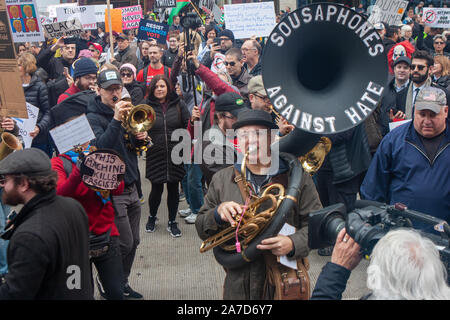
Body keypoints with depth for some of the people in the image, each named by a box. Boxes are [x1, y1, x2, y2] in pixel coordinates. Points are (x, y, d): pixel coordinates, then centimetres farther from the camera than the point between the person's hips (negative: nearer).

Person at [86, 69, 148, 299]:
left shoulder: (125, 112, 12)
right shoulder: (94, 118, -9)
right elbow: (101, 147, -27)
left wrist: (142, 138, -3)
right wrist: (116, 120, -34)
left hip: (130, 187, 7)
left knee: (133, 242, 13)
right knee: (124, 244, -5)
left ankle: (122, 284, 29)